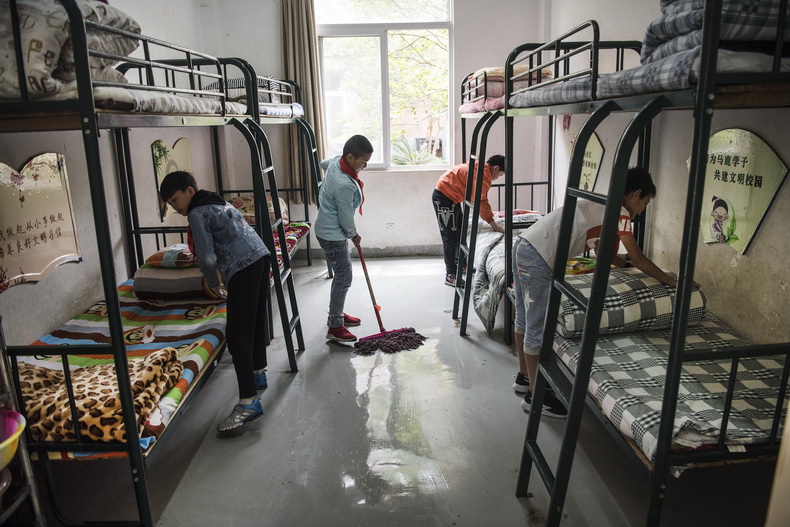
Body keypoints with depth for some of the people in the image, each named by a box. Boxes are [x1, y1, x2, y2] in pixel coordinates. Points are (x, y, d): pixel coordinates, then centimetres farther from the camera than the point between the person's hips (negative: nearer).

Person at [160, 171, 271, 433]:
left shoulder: (197, 213, -2)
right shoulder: (219, 203, 25)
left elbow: (207, 258, -9)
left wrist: (214, 284, 6)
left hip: (243, 268, -10)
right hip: (261, 256, 10)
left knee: (238, 335, -9)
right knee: (257, 320, 22)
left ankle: (249, 402, -11)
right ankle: (258, 374, 39)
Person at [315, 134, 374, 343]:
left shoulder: (336, 161, -4)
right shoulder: (345, 185, -32)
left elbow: (323, 163, 22)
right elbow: (346, 218, -21)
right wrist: (354, 236, -1)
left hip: (330, 230, 10)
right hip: (332, 236, -10)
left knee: (342, 275, 20)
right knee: (344, 278, -3)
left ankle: (336, 314, 34)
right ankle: (335, 327, 6)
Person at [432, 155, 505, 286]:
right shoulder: (484, 174, -20)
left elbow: (482, 200, 17)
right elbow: (481, 201, -22)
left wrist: (491, 219, 15)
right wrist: (493, 223, -17)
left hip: (451, 197, 11)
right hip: (444, 197, -11)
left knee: (461, 231, 19)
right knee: (450, 237, -8)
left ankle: (459, 264, 34)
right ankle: (450, 275, -3)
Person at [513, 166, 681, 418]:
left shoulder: (603, 205, 23)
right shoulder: (619, 212, -5)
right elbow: (639, 259, -1)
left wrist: (627, 266, 37)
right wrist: (673, 282, 9)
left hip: (524, 246, 10)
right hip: (537, 258, -10)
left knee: (525, 318, 20)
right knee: (538, 327, 0)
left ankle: (523, 376, 36)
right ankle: (534, 395, 12)